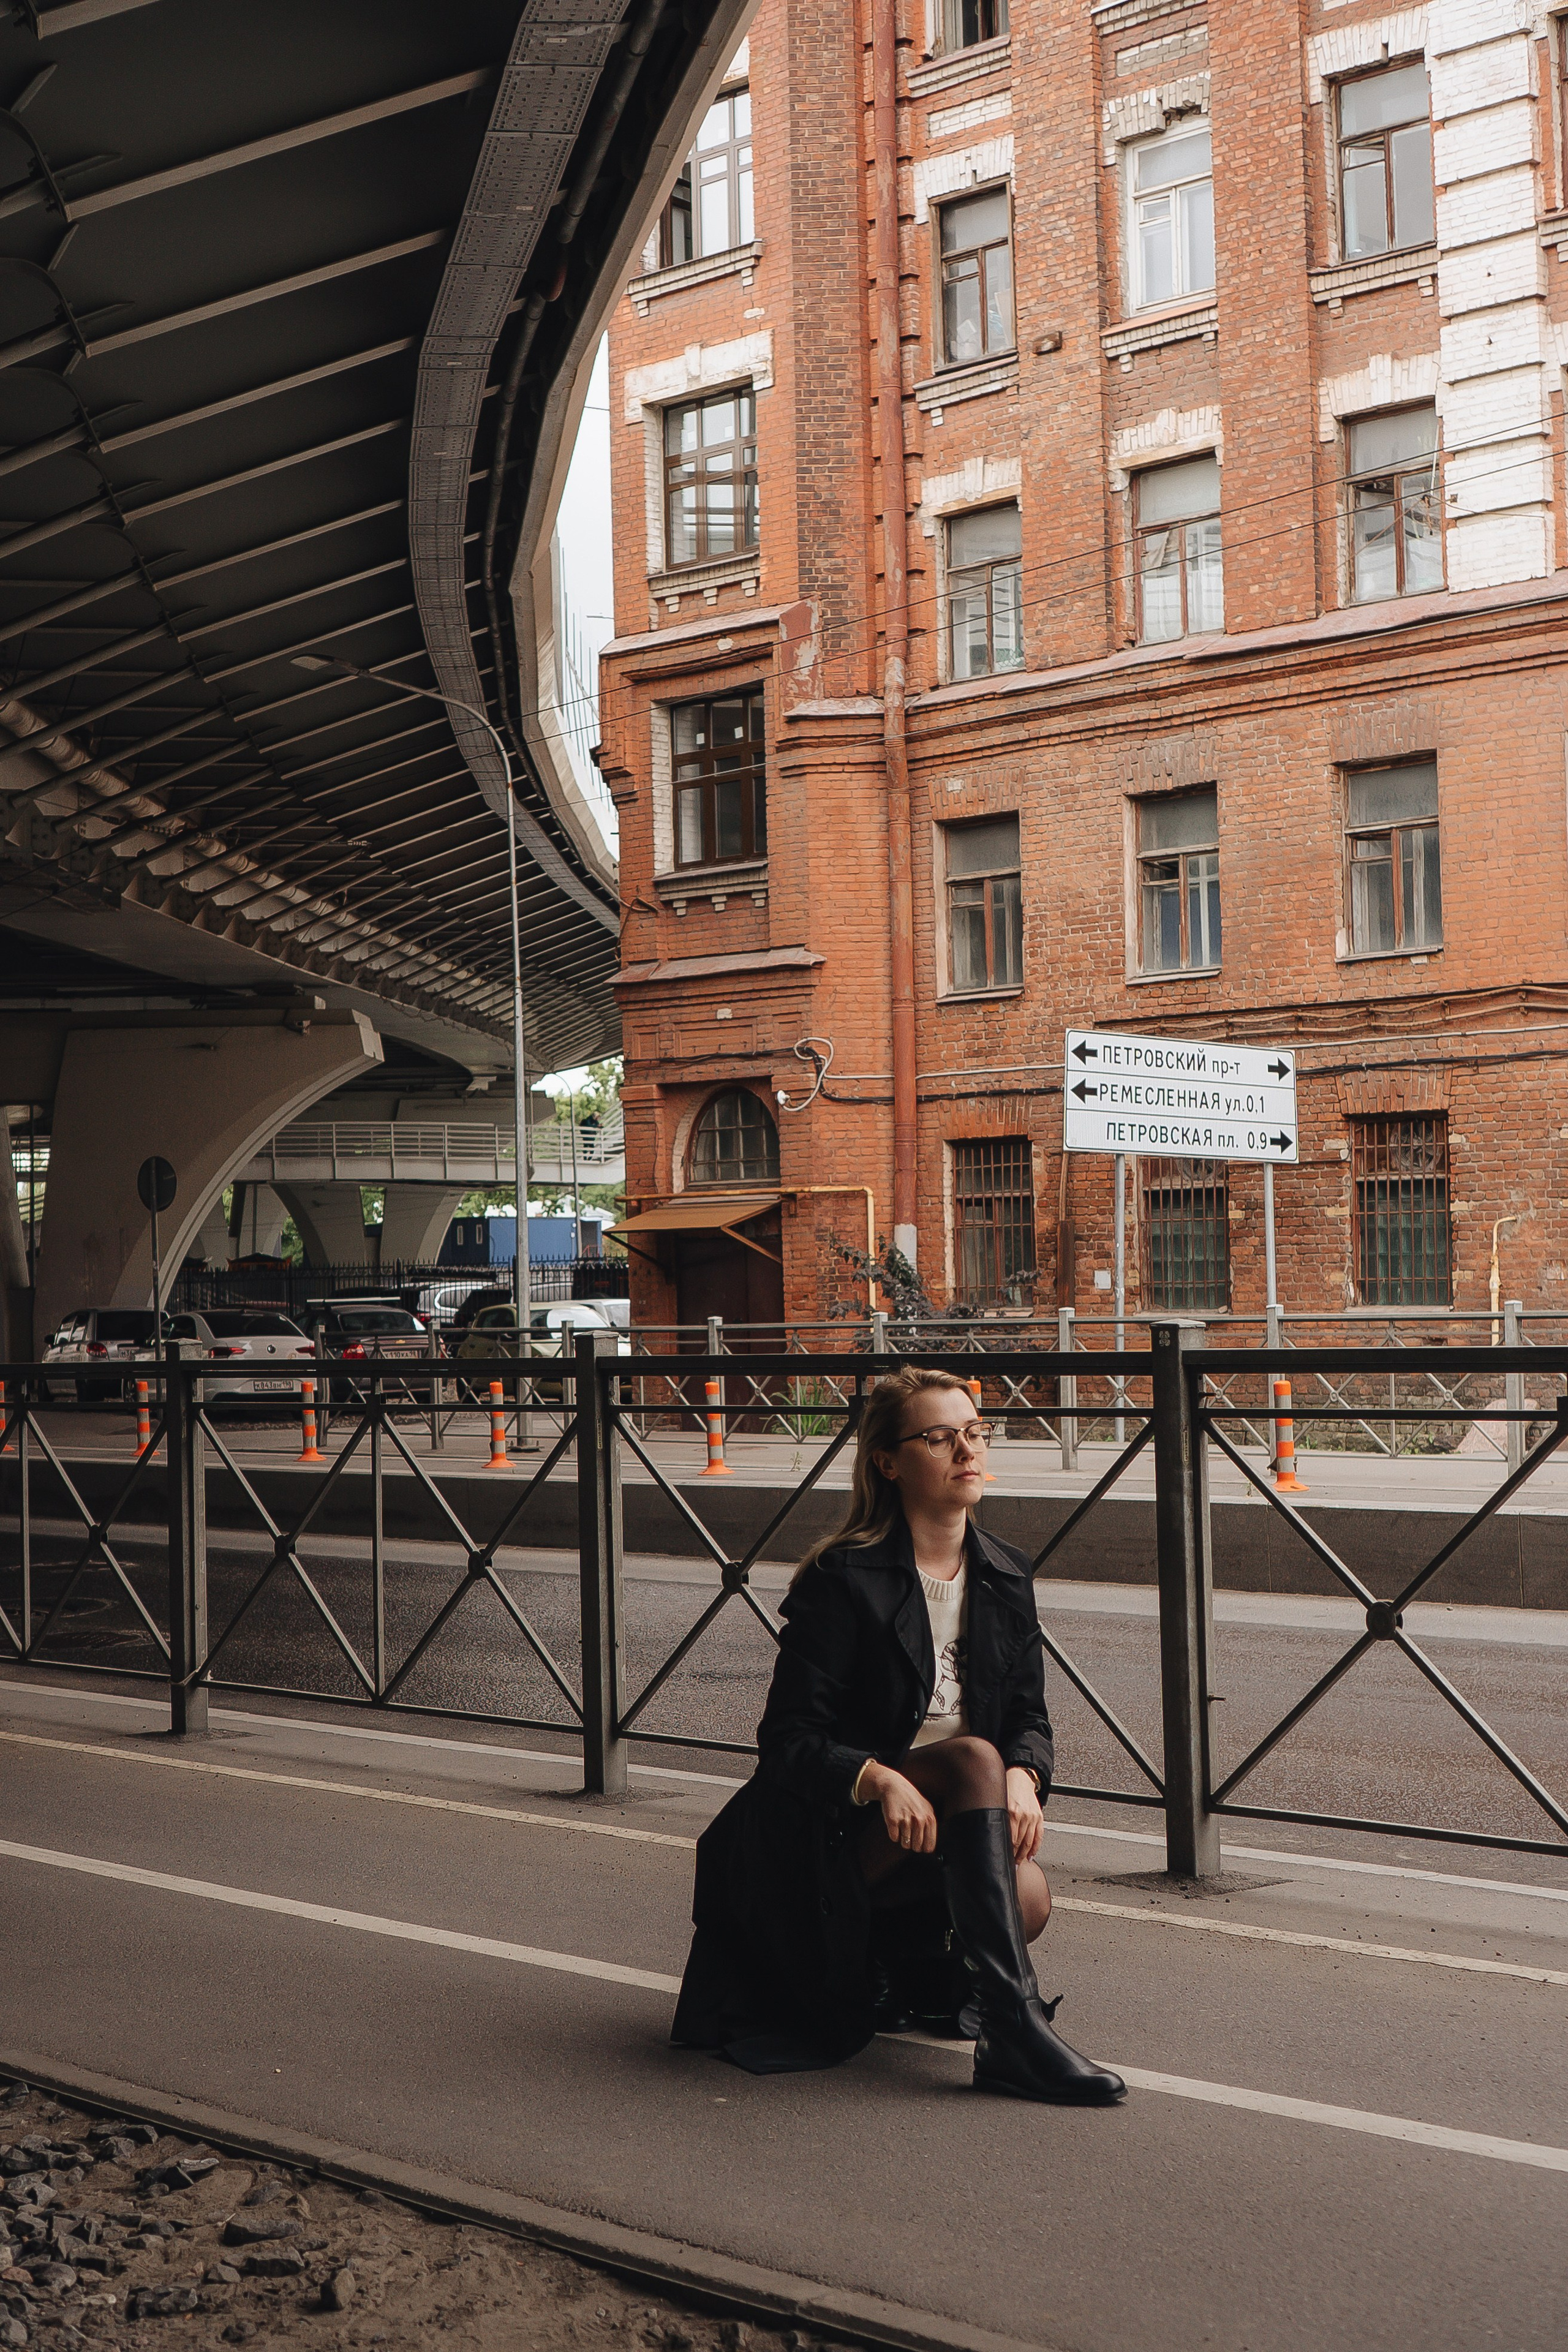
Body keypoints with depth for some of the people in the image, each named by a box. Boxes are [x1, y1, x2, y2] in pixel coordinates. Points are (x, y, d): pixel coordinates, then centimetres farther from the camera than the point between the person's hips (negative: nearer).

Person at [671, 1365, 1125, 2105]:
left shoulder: (1006, 1577, 7)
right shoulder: (841, 1580, -11)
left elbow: (1029, 1718, 9)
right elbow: (788, 1740, -13)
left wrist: (1024, 1777, -15)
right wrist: (879, 1779, -32)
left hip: (941, 1829, 5)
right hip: (831, 1835, -5)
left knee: (1026, 1897, -27)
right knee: (974, 1758, -32)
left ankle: (895, 1971, 5)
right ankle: (1013, 2030, -38)